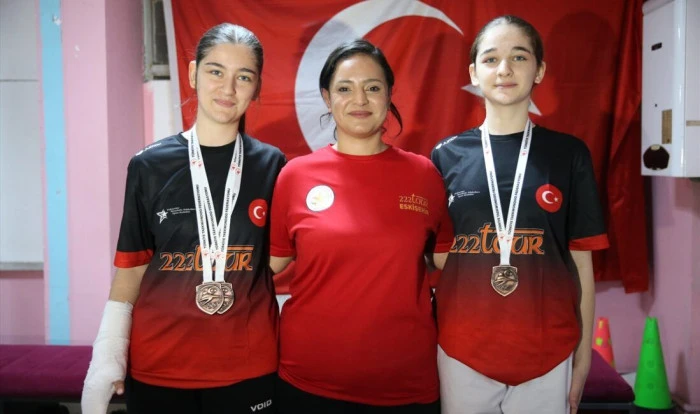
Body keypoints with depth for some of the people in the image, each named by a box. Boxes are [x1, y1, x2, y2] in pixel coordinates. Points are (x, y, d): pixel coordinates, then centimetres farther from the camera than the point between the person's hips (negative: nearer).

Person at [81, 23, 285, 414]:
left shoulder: (271, 164, -2)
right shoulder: (150, 165, -3)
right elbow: (131, 267, 2)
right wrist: (106, 358, -2)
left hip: (248, 364, 0)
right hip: (157, 364, 0)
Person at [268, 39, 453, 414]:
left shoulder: (423, 174, -1)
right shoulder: (296, 175, -3)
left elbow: (447, 263, 7)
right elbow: (271, 264, 4)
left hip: (407, 379, 1)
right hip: (309, 378, 0)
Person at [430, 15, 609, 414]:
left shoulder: (569, 154, 0)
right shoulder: (447, 155, 0)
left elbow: (582, 265, 2)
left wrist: (583, 356, 2)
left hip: (547, 357, 0)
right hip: (461, 354, 1)